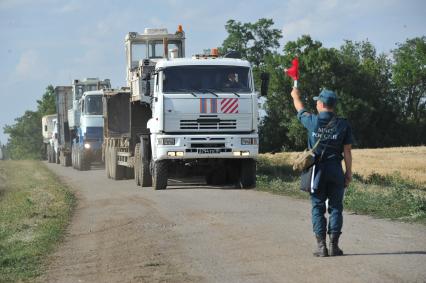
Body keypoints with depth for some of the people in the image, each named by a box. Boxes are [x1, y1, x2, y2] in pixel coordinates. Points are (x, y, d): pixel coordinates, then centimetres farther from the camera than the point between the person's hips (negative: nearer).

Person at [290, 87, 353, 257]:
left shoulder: (313, 122, -3)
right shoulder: (343, 125, -2)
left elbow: (300, 108, 18)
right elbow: (347, 152, -1)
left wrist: (295, 96, 39)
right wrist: (349, 173, 6)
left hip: (317, 171, -1)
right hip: (335, 170, 1)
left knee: (318, 208, 5)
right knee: (335, 208, 6)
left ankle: (321, 245, 0)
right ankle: (334, 245, 1)